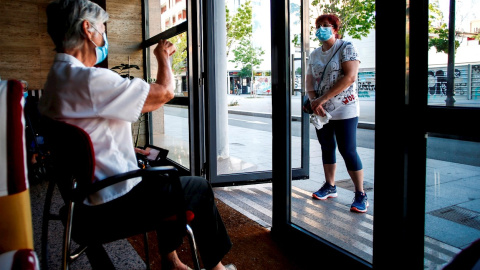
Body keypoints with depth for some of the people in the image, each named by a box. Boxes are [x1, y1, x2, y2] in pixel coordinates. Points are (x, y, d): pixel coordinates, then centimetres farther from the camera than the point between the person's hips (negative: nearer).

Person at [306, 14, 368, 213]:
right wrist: (313, 101, -11)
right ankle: (330, 187, 26)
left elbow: (349, 77, -17)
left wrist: (323, 99, -19)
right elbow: (309, 81, 9)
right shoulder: (314, 54, 12)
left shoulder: (346, 48, -6)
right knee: (327, 148, 13)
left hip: (343, 110, -6)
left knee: (348, 151, -7)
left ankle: (360, 195, 3)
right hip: (321, 112, 6)